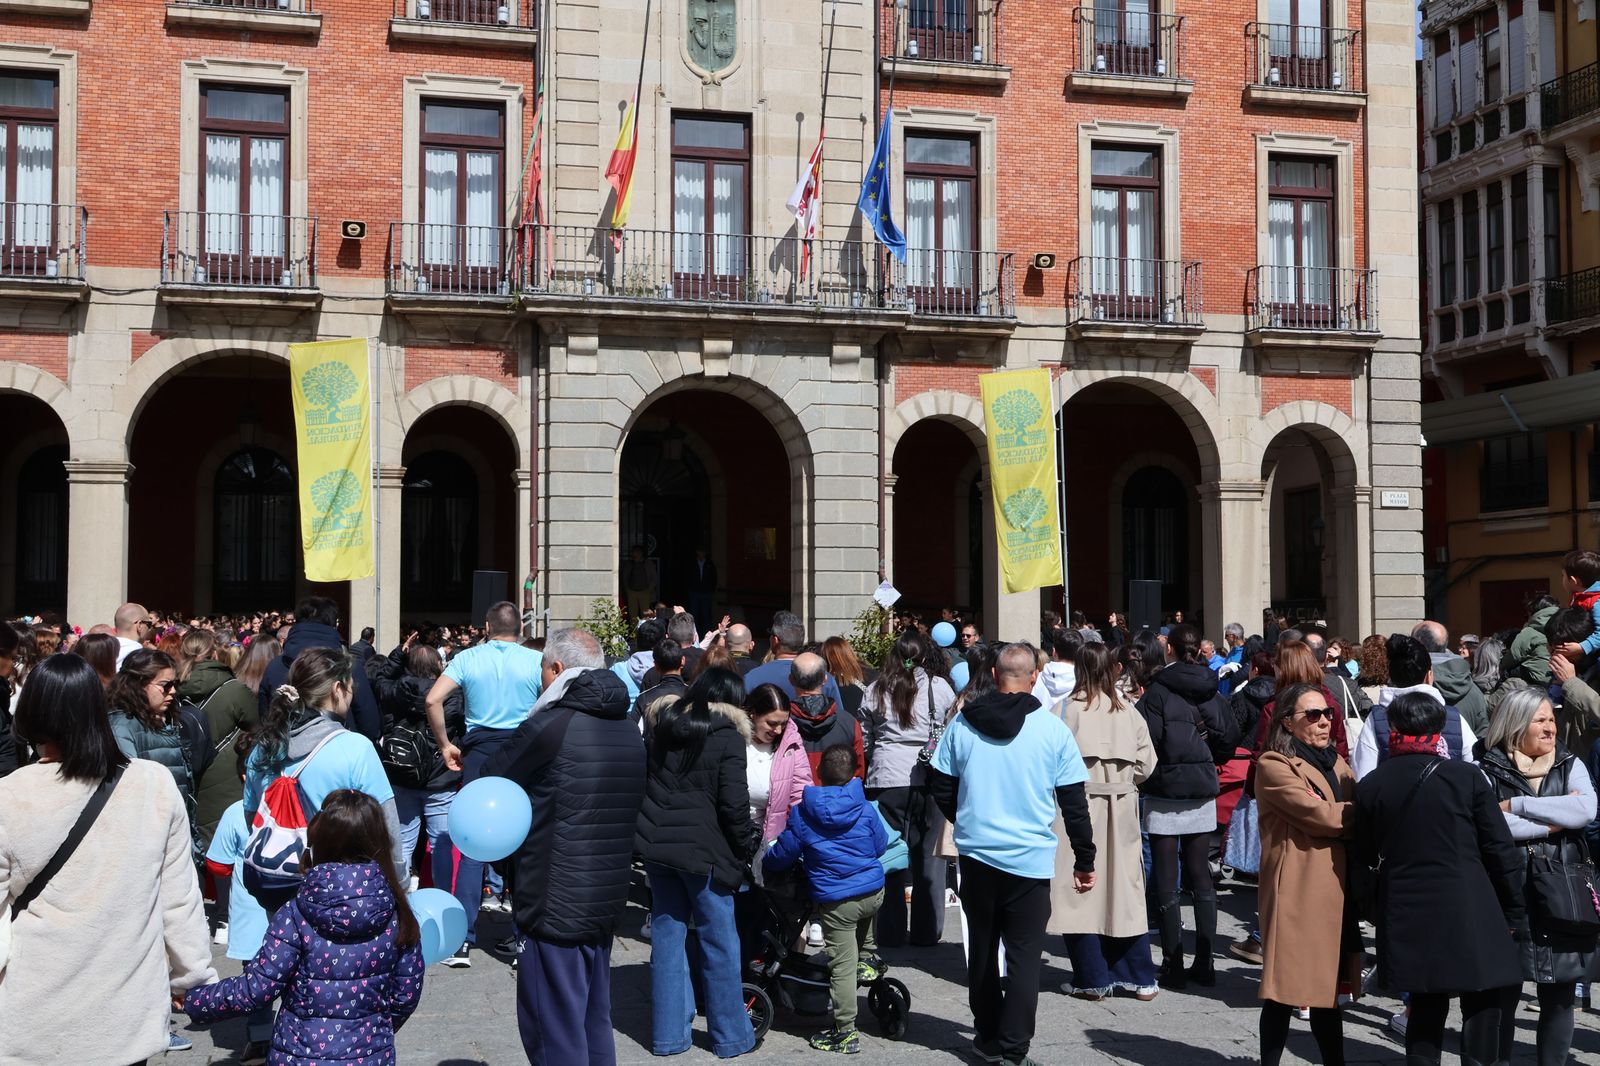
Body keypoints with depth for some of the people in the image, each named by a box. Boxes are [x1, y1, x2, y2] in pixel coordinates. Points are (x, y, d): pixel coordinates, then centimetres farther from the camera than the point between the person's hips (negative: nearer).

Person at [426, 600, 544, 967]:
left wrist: (445, 745, 3)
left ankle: (463, 940, 2)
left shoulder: (468, 658, 2)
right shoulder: (537, 661, -1)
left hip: (479, 753, 1)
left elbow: (433, 699, -6)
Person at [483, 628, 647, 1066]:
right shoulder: (628, 730, 9)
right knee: (595, 1024, 18)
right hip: (608, 901, 8)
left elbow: (491, 780, -3)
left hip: (554, 906, -8)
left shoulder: (550, 725, -15)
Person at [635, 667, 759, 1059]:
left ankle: (668, 1034, 14)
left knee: (667, 937, 10)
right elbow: (734, 804, -12)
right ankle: (731, 1036, 12)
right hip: (703, 849, -5)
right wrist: (747, 843, 1)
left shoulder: (660, 724, 9)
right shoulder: (726, 735, -9)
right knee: (720, 942, 5)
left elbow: (641, 781, 16)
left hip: (656, 844, 5)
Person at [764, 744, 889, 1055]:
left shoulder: (802, 813, -5)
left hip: (836, 902, -3)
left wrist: (764, 862, 24)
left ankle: (846, 1033, 5)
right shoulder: (865, 809, 0)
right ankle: (867, 957, 33)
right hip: (874, 892, 3)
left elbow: (784, 854, 2)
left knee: (842, 968, 1)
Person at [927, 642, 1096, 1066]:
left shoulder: (962, 724, -2)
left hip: (976, 853, 2)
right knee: (1023, 955, 3)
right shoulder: (1053, 729, -6)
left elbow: (939, 784, 4)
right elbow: (1074, 803, -3)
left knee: (982, 947, 16)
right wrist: (1084, 860, 5)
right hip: (1030, 858, -2)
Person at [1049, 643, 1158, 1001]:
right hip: (1121, 810, 4)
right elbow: (1146, 764, 2)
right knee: (1124, 890, 12)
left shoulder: (1065, 710, -9)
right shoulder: (1129, 711, 1)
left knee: (1080, 891, 5)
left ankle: (1092, 979, 9)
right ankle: (1139, 978, 18)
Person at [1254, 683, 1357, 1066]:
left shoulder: (1336, 764, 19)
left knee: (1327, 983, 13)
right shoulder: (1274, 766, -8)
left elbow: (1354, 816, 12)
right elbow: (1321, 815, -18)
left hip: (1336, 888, 7)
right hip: (1296, 890, -7)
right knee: (1287, 986, -2)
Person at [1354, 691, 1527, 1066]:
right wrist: (1515, 913, 5)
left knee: (1426, 1007, 15)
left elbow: (1364, 856, 8)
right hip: (1470, 915, -3)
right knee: (1482, 1010, 7)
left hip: (1407, 920, 3)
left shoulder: (1369, 786, 1)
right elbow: (1501, 850, -3)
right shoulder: (1466, 777, -6)